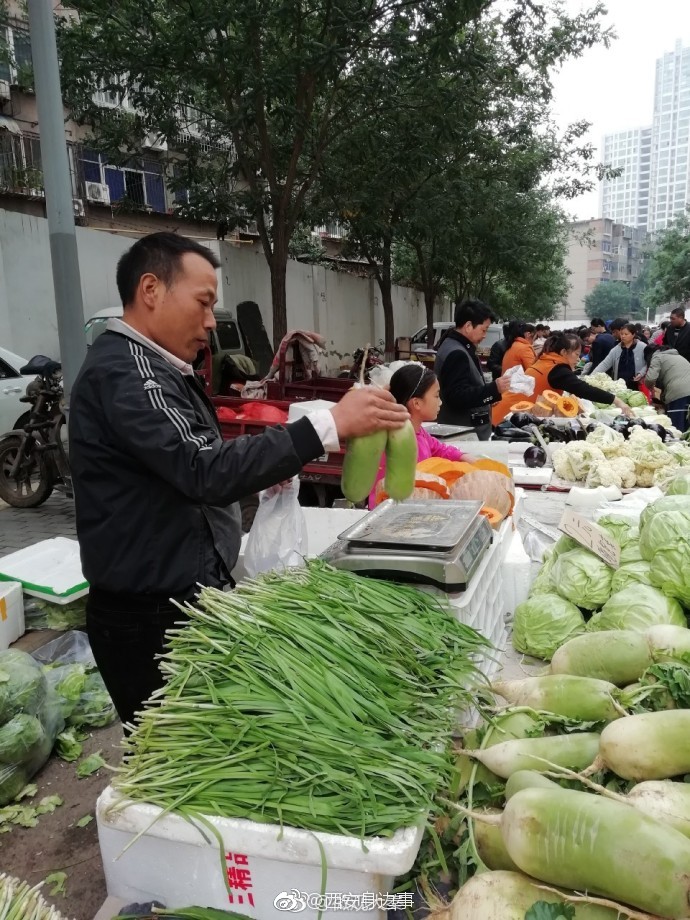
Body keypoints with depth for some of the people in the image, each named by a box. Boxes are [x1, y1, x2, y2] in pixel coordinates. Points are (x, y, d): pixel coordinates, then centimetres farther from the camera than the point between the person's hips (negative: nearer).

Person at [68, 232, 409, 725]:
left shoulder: (151, 366, 14)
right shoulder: (123, 370, -20)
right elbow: (203, 469, -32)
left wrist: (256, 468, 9)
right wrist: (329, 425, -33)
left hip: (185, 596, 10)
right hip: (153, 615, -10)